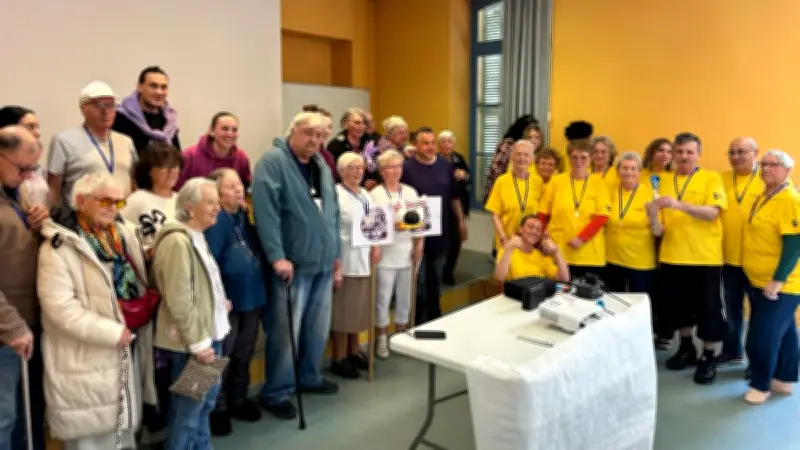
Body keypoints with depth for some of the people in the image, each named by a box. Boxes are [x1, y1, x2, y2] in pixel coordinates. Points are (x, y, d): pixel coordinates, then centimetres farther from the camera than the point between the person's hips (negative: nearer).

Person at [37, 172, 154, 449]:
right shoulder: (60, 246, -15)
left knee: (124, 428, 21)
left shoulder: (124, 236, 9)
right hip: (87, 357, -7)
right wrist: (112, 332, -21)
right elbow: (60, 307, -21)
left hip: (127, 350, 7)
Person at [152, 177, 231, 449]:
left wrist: (218, 301, 12)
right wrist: (198, 343, -21)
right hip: (192, 341, -10)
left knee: (206, 399, 21)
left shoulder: (197, 236, 11)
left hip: (210, 333, 10)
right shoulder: (178, 241, -20)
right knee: (188, 408, 1)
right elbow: (180, 301, -24)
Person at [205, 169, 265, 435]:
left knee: (244, 354, 18)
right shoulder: (216, 221, -16)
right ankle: (217, 408, 20)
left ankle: (238, 400, 33)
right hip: (228, 300, -7)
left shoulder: (246, 217, 9)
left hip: (252, 296, 7)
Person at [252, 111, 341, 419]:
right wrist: (277, 256, -24)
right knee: (285, 331, -1)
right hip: (293, 263, -7)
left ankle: (309, 377, 36)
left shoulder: (322, 166, 14)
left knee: (319, 328, 17)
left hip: (324, 262, 8)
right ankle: (276, 394, 15)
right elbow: (266, 211, -20)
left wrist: (336, 254, 15)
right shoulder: (273, 161, -10)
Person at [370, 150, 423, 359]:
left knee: (405, 298, 12)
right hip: (386, 256, -4)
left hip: (407, 254, 4)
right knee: (383, 298, 2)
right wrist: (392, 226, -23)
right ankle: (381, 340, 16)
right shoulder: (375, 194, -5)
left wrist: (418, 246, 2)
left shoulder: (410, 192, 9)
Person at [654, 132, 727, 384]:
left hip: (705, 257, -4)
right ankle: (686, 349, 32)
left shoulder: (711, 178, -3)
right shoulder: (665, 181, 8)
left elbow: (712, 213, -17)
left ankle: (709, 357, 19)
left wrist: (679, 204, -30)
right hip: (672, 256, 4)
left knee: (708, 308, 4)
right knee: (679, 306, 14)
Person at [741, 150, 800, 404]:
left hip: (779, 285, -9)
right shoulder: (764, 196, 10)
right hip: (759, 281, 9)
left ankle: (761, 384, 12)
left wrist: (777, 280, -23)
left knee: (763, 336, -3)